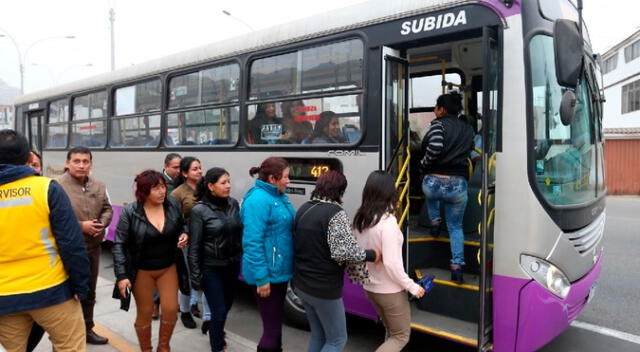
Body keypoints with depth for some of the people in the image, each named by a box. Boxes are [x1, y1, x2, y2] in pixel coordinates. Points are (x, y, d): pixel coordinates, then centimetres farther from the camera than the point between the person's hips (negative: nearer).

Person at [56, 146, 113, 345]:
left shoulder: (99, 186, 7)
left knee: (89, 292, 20)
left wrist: (102, 223, -9)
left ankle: (87, 329, 36)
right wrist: (81, 226, -21)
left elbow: (108, 209, 12)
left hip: (93, 247, 7)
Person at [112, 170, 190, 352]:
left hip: (169, 267, 3)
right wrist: (121, 275, -17)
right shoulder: (130, 212, -17)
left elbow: (182, 224, 12)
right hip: (141, 270, -2)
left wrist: (184, 234, -11)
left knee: (171, 309, 3)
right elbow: (119, 245, -13)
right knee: (144, 313, 10)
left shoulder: (173, 205, -8)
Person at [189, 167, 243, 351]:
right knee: (220, 310, 1)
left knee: (227, 305, 21)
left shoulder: (233, 204, 0)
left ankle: (213, 328, 50)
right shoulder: (199, 210, -13)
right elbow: (194, 246, -11)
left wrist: (242, 260, 6)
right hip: (211, 268, -5)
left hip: (232, 265, 5)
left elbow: (239, 234, 6)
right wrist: (196, 275, -11)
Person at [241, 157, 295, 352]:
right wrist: (261, 278, -23)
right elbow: (252, 242, -23)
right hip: (267, 274, -9)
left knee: (275, 321, 23)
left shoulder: (279, 197, 8)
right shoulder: (258, 200, -20)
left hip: (279, 271, 9)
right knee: (272, 327, 2)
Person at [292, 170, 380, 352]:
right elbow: (345, 252, -25)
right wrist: (372, 255, -11)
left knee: (318, 334, 22)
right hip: (324, 289, -8)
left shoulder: (303, 209, 6)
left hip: (301, 284, 8)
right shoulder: (335, 213, -19)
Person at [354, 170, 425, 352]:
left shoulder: (361, 219, -2)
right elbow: (391, 263, -26)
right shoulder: (388, 222, -25)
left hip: (370, 287, 7)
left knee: (391, 332, 26)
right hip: (390, 291, -7)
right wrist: (412, 286, -14)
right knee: (401, 336, 13)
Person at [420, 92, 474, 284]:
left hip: (434, 182, -3)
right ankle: (457, 267, 9)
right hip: (458, 185, 3)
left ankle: (435, 222, 29)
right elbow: (468, 150, 19)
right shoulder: (468, 128, 14)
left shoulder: (439, 123, -3)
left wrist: (424, 164, -5)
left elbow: (435, 147, -19)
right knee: (456, 226, 19)